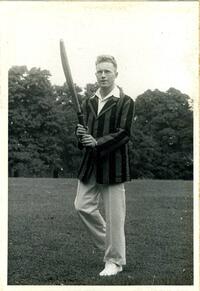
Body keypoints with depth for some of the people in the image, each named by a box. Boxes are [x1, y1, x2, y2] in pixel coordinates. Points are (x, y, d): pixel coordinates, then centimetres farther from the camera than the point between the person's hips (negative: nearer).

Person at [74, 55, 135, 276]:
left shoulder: (125, 102, -4)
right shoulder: (88, 103, 13)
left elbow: (123, 133, -12)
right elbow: (84, 130, 16)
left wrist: (97, 143, -21)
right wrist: (81, 135, -8)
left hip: (113, 164, -6)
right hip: (90, 163, 6)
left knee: (114, 215, -1)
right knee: (82, 206, 5)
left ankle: (114, 261, 14)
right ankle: (108, 244, 27)